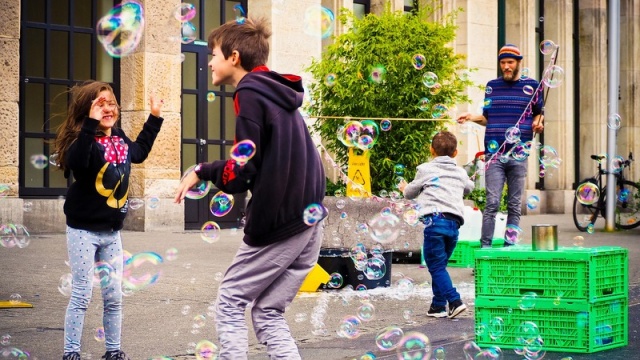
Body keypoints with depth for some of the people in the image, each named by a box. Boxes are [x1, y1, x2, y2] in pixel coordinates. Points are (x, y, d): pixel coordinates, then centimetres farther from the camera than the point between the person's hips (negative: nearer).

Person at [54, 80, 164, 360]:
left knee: (114, 296, 11)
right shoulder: (83, 139, -17)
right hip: (84, 230, -6)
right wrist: (91, 123, -45)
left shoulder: (120, 140, 5)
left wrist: (154, 118, 26)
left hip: (112, 231, 6)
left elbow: (139, 152, 28)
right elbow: (76, 163, -41)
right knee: (81, 295, -3)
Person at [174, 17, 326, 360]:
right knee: (268, 314, 11)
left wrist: (201, 171, 0)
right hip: (309, 222, 8)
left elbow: (240, 174, -14)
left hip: (277, 223, -8)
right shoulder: (280, 94, 17)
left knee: (229, 303, 5)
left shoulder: (250, 92, -9)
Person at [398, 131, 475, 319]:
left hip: (435, 219, -5)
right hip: (455, 222, 5)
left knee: (436, 266, -4)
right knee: (439, 265, 15)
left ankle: (455, 301, -18)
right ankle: (438, 305, 14)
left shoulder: (425, 169, 9)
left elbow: (411, 192, 23)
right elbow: (469, 187, 42)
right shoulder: (461, 173, 20)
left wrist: (404, 188, 47)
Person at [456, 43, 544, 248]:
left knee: (515, 205, 4)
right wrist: (471, 117, -1)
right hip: (494, 154, 0)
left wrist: (538, 123, -3)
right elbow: (487, 118, 16)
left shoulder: (531, 86, 8)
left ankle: (509, 247, 10)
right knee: (492, 203, -7)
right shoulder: (492, 86, 12)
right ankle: (485, 246, -5)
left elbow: (538, 113, 18)